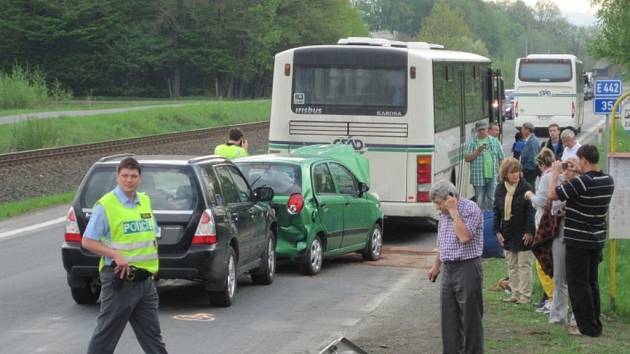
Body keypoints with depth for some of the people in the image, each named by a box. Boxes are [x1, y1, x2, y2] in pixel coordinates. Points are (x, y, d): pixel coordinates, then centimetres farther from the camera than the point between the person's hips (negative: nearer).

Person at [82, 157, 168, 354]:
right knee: (106, 334, 0)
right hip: (120, 279, -6)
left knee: (152, 334, 13)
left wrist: (153, 264, 7)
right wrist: (116, 255, -22)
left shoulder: (145, 201, 11)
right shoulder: (105, 205, -10)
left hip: (145, 278, 7)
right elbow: (87, 242, -11)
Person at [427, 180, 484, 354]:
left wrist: (454, 211, -21)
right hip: (448, 269, 8)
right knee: (449, 318, 10)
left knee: (470, 317, -2)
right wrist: (436, 265, 25)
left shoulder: (470, 209, -13)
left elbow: (464, 237, -25)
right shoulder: (443, 214, 13)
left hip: (467, 268, -8)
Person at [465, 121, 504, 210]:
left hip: (493, 176, 2)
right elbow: (467, 158, -4)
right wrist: (478, 151, -16)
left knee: (492, 200, 5)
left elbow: (501, 159, 11)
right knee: (479, 201, 1)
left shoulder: (495, 142, 10)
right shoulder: (472, 143, 4)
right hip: (478, 178, -2)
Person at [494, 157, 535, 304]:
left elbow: (531, 211, -12)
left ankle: (525, 295, 7)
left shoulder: (525, 188, -11)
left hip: (522, 233, -6)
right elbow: (496, 211, 8)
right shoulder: (500, 189, 4)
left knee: (524, 264, 1)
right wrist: (497, 231, 2)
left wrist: (529, 231, -16)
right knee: (511, 265, 12)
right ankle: (515, 293, 20)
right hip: (507, 233, 6)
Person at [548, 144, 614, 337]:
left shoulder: (581, 182, -23)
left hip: (578, 241, -7)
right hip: (598, 240, 8)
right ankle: (595, 324, 22)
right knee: (592, 283, 17)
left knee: (578, 285, 1)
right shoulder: (608, 181, 1)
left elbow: (552, 194, -18)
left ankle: (588, 327, 3)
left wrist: (555, 172, -5)